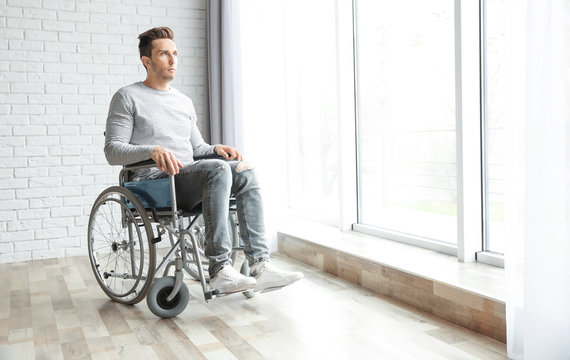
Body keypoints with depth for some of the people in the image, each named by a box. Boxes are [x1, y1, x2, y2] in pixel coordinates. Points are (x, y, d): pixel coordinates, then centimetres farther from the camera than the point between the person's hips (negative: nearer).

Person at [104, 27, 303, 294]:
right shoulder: (128, 97, 5)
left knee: (245, 172, -21)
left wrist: (216, 149, 4)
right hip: (154, 180, -6)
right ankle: (219, 270, -36)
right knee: (218, 170, -33)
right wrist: (152, 150, -24)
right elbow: (112, 151, -5)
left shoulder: (184, 102, 26)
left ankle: (260, 264, -27)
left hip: (187, 177, 6)